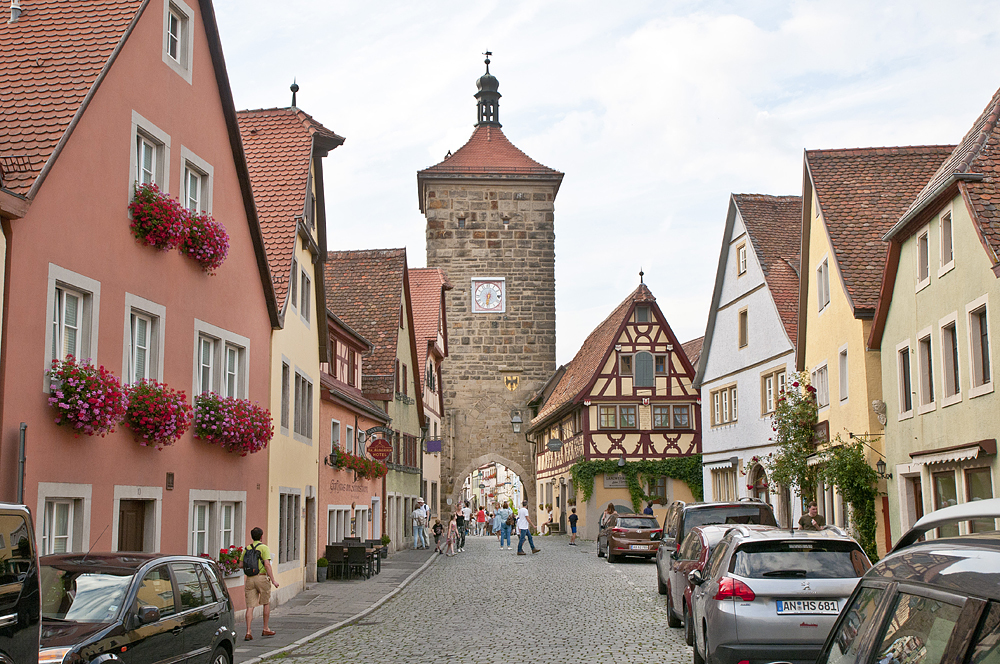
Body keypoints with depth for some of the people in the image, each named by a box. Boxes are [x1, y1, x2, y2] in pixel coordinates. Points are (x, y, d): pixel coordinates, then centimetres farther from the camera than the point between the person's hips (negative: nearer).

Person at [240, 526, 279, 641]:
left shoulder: (247, 549, 10)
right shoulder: (263, 547, -5)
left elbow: (241, 564, 10)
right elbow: (267, 565, -14)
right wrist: (273, 580, -11)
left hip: (249, 579, 4)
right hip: (261, 577, -4)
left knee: (250, 606, 1)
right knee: (266, 603, 14)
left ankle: (248, 632, -7)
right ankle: (266, 629, 22)